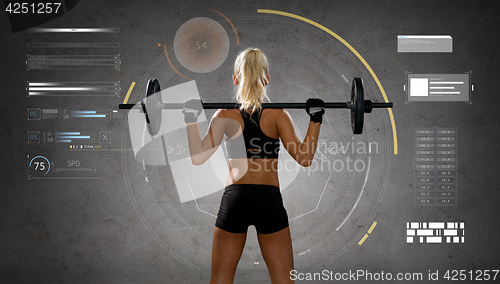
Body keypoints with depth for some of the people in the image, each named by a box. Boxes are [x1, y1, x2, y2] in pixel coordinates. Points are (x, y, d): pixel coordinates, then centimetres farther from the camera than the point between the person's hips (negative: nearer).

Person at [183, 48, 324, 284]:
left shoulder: (225, 115, -1)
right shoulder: (277, 114, -2)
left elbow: (198, 157, -9)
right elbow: (304, 158, -9)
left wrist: (191, 120, -2)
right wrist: (316, 120, -3)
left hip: (234, 200, 1)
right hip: (269, 201, 0)